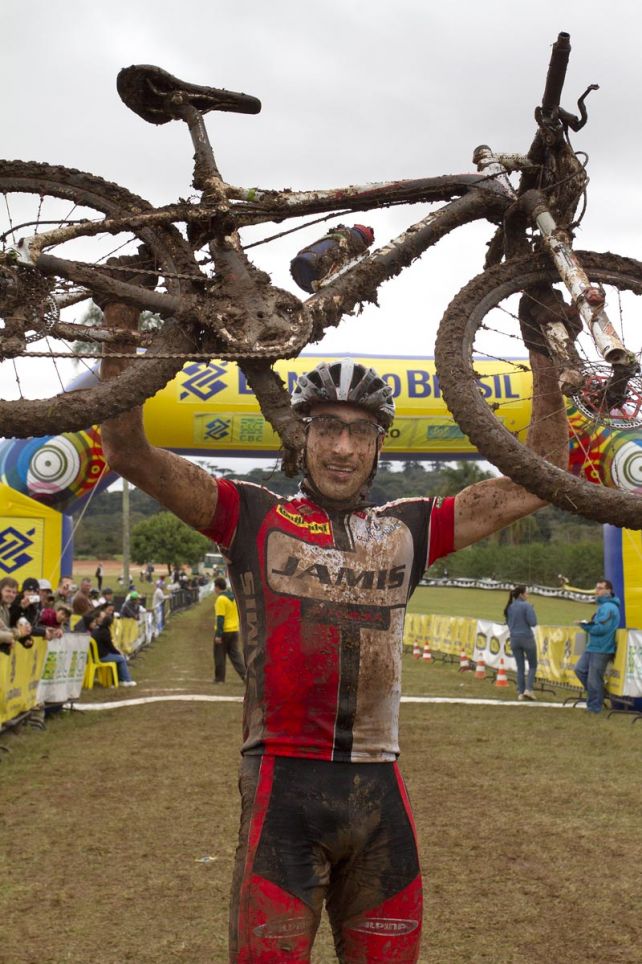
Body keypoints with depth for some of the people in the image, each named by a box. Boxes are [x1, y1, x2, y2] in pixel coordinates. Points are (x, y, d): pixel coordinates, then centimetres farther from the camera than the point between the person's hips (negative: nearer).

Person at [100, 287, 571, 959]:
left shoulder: (407, 529, 10)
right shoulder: (255, 518, 3)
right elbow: (128, 452, -4)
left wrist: (543, 355, 6)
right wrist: (122, 313, -10)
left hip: (380, 797, 3)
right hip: (283, 785, -3)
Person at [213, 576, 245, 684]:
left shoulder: (221, 599, -16)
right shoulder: (233, 597, 11)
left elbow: (220, 618, -19)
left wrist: (218, 635, -19)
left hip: (224, 631, -7)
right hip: (234, 630, 7)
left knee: (219, 656, 6)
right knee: (236, 654, 7)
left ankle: (219, 678, 12)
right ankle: (245, 674, -6)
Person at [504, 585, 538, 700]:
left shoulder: (509, 607, 6)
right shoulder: (527, 606, -13)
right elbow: (533, 623, -15)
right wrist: (532, 611, 0)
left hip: (514, 639, 5)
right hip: (527, 638, -5)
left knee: (520, 667, 11)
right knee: (533, 665, 10)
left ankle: (520, 692, 7)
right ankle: (528, 689, -5)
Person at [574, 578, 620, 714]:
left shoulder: (608, 607, -17)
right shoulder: (602, 606, 16)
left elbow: (601, 628, -22)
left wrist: (585, 625, -9)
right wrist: (588, 624, 4)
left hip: (601, 650, -10)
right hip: (592, 647, 10)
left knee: (594, 679, -3)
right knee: (580, 669, 12)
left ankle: (594, 707, 9)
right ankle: (596, 693, 24)